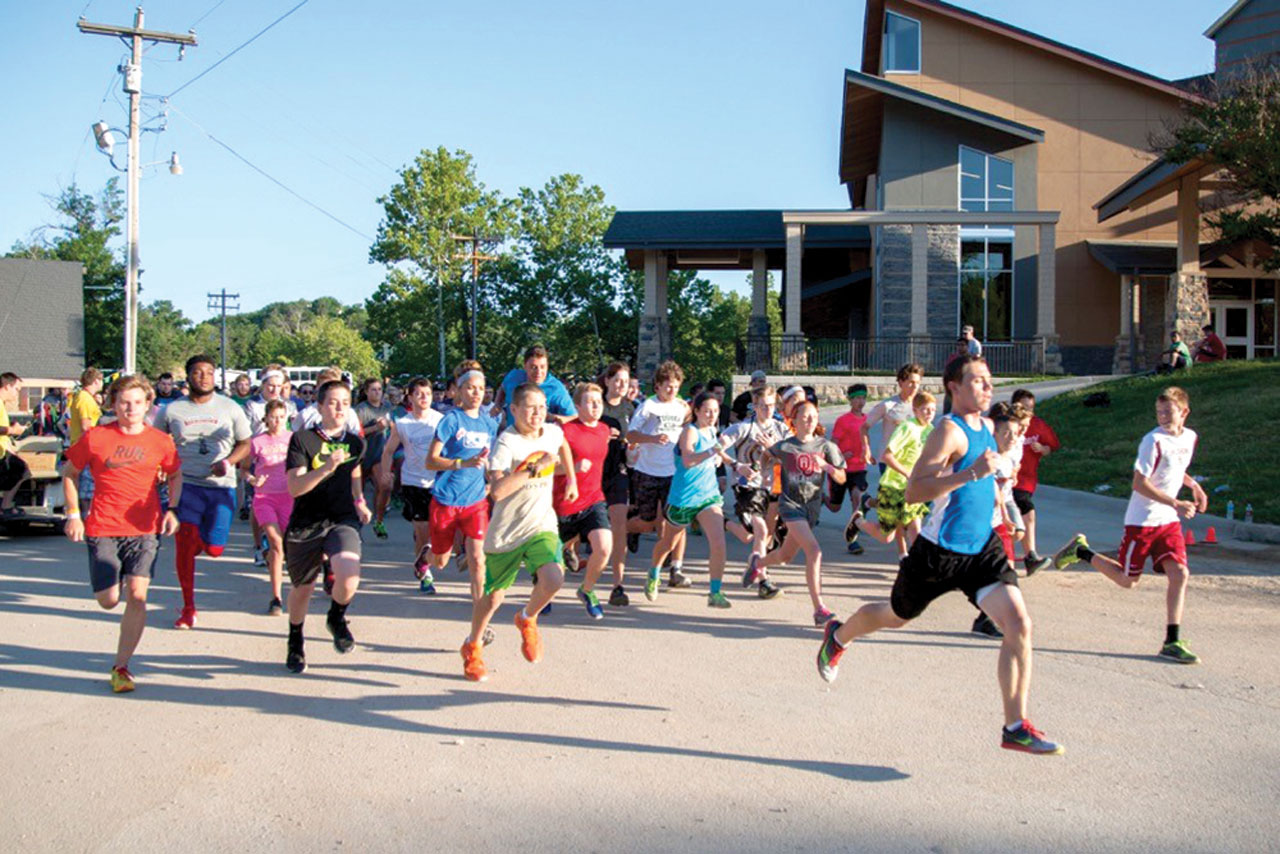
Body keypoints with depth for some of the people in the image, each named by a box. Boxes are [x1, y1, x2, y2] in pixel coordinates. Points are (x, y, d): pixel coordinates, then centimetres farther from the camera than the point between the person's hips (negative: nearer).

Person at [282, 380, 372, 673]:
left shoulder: (355, 442, 5)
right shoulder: (302, 439, -8)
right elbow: (294, 487, -18)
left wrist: (359, 502, 20)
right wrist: (327, 467, -29)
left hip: (342, 520, 1)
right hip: (306, 524, -1)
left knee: (349, 578, -25)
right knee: (302, 588, 14)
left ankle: (336, 618, 10)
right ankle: (295, 643, 43)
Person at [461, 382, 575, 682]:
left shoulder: (553, 432, 0)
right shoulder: (507, 443, -19)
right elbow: (498, 490, -33)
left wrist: (571, 479, 23)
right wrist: (535, 468, -31)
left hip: (542, 526, 3)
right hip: (505, 532, -3)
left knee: (553, 579, -23)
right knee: (493, 595, 10)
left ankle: (527, 619, 11)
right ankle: (472, 646, 40)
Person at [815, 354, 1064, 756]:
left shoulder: (983, 428, 9)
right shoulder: (949, 431, -18)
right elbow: (913, 490, -28)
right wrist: (972, 473, -33)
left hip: (982, 547, 6)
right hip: (939, 552, -6)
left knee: (1019, 624, -11)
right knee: (894, 617, 16)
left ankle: (1016, 728, -4)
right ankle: (837, 637, 48)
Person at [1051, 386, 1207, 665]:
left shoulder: (1190, 437, 6)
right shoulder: (1153, 440, -17)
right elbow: (1139, 483, -20)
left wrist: (1193, 485, 12)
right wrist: (1176, 504, -24)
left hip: (1169, 521, 6)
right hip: (1141, 520, -6)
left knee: (1180, 574, -7)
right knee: (1128, 580, 2)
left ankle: (1172, 642, -1)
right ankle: (1080, 551, 24)